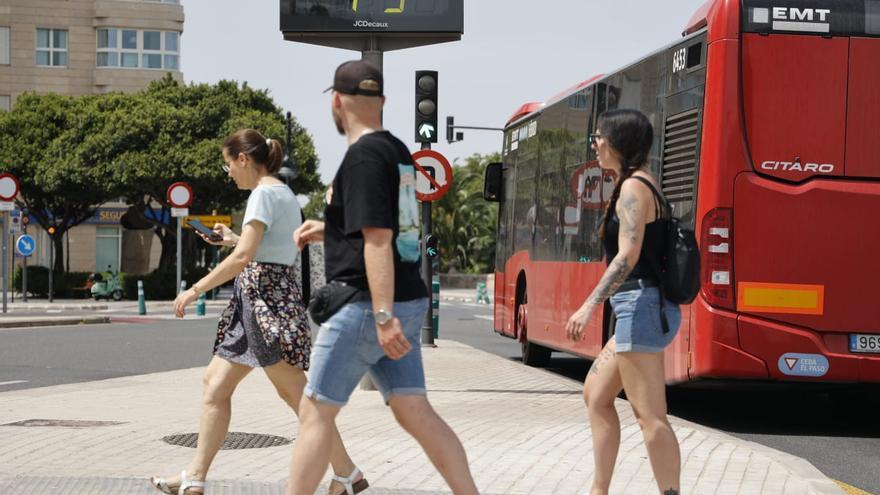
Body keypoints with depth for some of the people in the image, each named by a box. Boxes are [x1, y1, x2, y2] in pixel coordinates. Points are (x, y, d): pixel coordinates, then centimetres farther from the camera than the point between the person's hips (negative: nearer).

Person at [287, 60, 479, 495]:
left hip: (367, 307, -9)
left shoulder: (364, 156, -14)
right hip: (409, 303, 9)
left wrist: (383, 316, -26)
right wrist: (327, 230, 28)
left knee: (315, 412, 1)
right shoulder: (399, 153, 14)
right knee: (415, 413, 7)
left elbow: (378, 241, -22)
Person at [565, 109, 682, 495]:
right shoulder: (641, 185, 18)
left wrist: (590, 306, -29)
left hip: (641, 307, -11)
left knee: (649, 416, -11)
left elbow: (628, 256, -22)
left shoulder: (633, 188, -11)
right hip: (642, 308, 11)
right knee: (596, 395, 18)